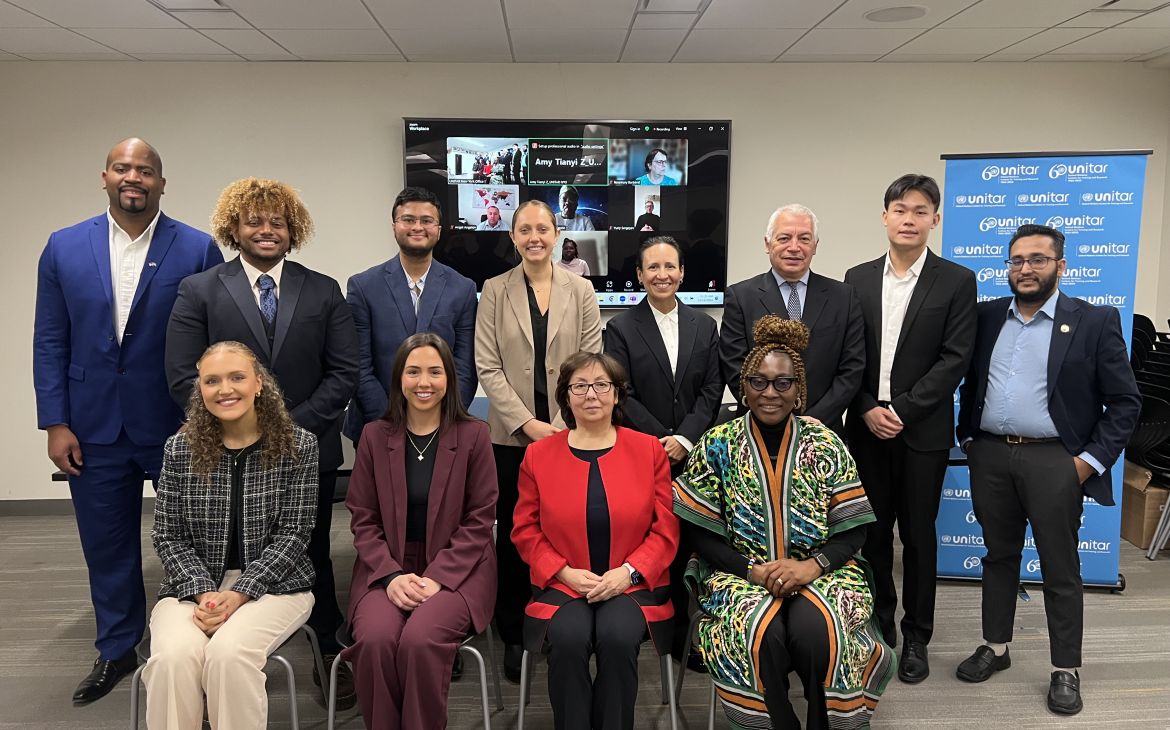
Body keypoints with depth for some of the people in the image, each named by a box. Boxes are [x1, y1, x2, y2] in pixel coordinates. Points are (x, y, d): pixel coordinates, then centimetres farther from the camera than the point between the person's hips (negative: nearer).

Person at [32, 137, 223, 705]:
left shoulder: (198, 249, -6)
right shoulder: (64, 248, 4)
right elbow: (50, 343, 5)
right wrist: (55, 424, -1)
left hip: (176, 427, -2)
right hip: (94, 429, 3)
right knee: (106, 546, 15)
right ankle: (116, 652, 34)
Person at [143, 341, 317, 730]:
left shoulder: (298, 446, -4)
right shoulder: (179, 449, 2)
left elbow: (293, 533, -7)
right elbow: (168, 537, 3)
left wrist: (239, 593, -16)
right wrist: (202, 592, -13)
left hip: (272, 584, -2)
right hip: (193, 585, 2)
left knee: (228, 653, -30)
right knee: (173, 656, -28)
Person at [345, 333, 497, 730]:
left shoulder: (473, 435, 0)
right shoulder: (375, 436, 6)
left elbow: (479, 520, -2)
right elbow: (363, 520, 4)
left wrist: (437, 577, -14)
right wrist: (392, 575, -11)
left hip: (456, 570, -2)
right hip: (387, 570, 2)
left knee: (420, 639, -29)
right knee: (375, 639, -27)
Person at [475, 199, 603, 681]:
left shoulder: (581, 291, 6)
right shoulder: (495, 291, 5)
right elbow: (487, 367, -1)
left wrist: (563, 424, -9)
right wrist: (526, 423, -10)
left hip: (568, 434, 0)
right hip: (512, 435, 0)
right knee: (512, 534, 7)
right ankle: (513, 637, 20)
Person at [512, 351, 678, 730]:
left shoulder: (648, 449, 5)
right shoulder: (539, 454, 6)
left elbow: (665, 530, 3)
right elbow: (525, 530, 6)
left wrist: (628, 572, -11)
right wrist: (565, 573, -8)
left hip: (631, 584, 0)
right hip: (563, 586, 1)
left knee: (617, 636, -29)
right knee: (568, 638, -28)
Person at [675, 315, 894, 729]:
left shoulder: (826, 445, 0)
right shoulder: (717, 446, -2)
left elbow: (853, 532, -1)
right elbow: (698, 533, -2)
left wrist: (811, 566, -18)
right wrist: (752, 570, -14)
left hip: (821, 572, 1)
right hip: (741, 574, 0)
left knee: (815, 629, -30)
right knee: (761, 633, -30)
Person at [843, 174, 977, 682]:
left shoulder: (956, 281, -2)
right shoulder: (858, 279, 6)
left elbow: (955, 359, -8)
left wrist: (902, 409, -13)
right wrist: (868, 410, -8)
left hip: (923, 430, -2)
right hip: (866, 426, 2)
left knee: (918, 534, 7)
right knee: (872, 530, 10)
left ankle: (916, 637, 21)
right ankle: (879, 623, 27)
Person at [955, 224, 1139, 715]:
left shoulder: (1095, 322, -3)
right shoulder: (986, 317, 7)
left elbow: (1125, 401, -3)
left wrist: (1091, 460, -9)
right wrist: (967, 439, 8)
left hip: (1054, 462, -3)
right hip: (990, 457, 4)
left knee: (1060, 569, 5)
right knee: (999, 556, 15)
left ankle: (1066, 670, 19)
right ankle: (995, 647, 29)